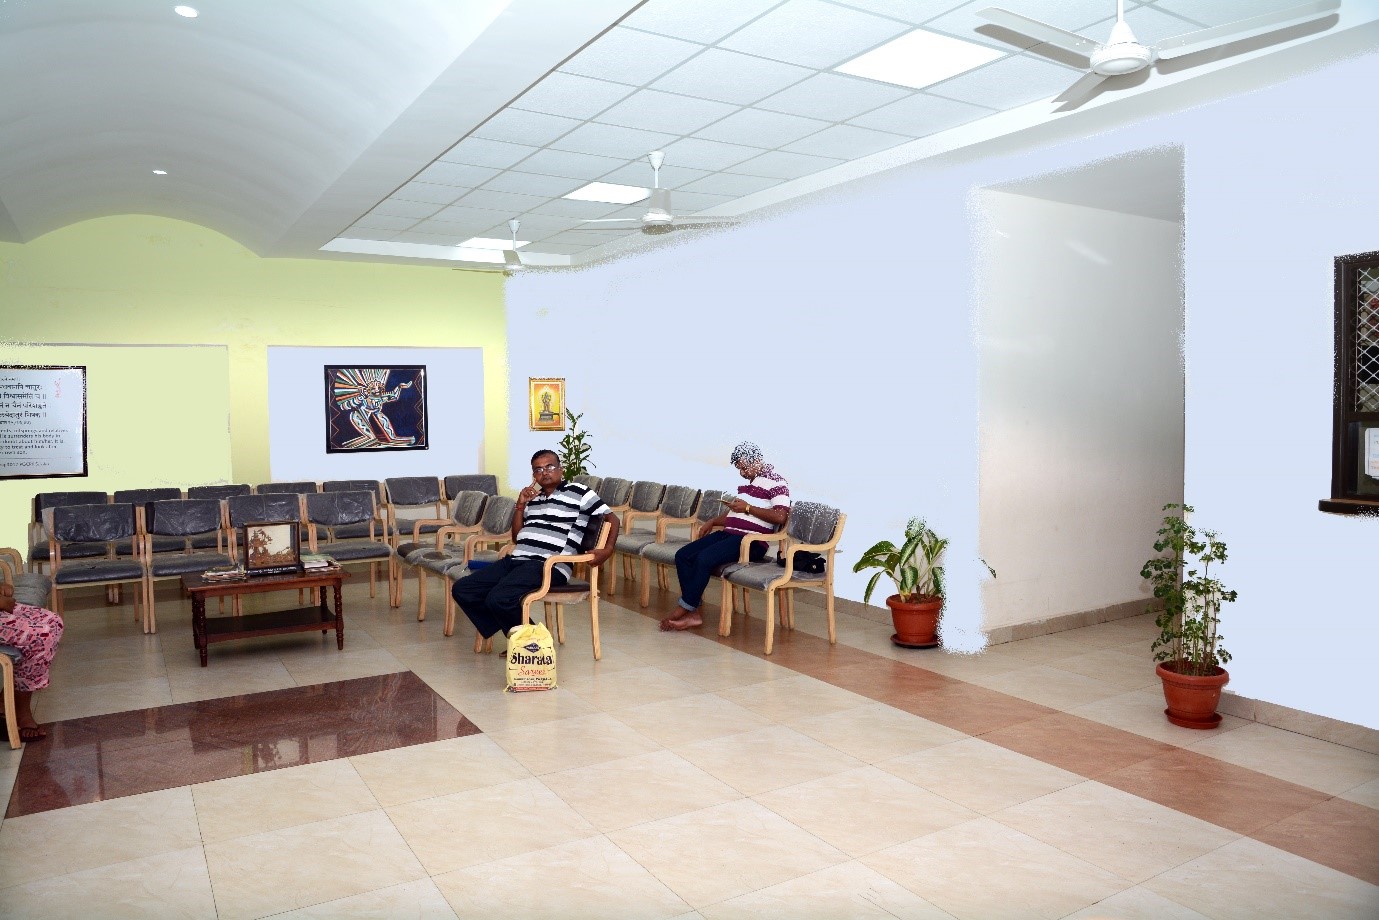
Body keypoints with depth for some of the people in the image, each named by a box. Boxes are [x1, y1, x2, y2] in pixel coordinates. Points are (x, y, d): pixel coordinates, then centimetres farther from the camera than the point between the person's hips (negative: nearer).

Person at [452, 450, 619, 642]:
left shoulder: (579, 492, 5)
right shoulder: (533, 498, 23)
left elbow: (612, 518, 3)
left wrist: (607, 549, -13)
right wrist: (520, 505, 11)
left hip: (549, 565, -8)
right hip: (515, 559, 8)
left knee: (499, 599, -30)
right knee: (461, 590, -4)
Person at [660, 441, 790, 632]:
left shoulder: (776, 482, -5)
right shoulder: (747, 481, 22)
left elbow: (780, 516, -19)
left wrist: (748, 508, -15)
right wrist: (713, 522, 20)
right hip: (729, 533, 9)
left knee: (704, 558, -29)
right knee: (683, 555, -9)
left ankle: (685, 611, -16)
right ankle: (693, 613, -13)